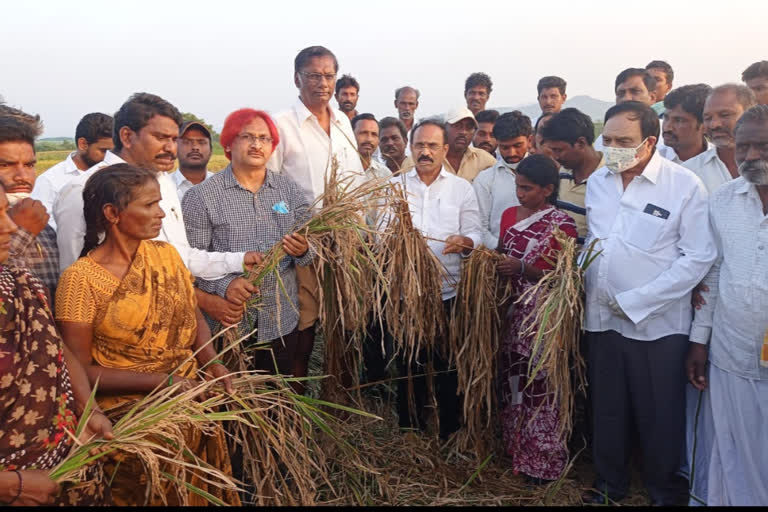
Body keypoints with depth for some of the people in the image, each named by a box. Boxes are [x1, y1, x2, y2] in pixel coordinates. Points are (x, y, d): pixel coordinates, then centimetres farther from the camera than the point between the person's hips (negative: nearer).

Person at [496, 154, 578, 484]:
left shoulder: (561, 224, -9)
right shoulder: (509, 215, 9)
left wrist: (522, 268, -21)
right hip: (512, 311, 6)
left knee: (539, 382, 0)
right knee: (512, 378, 13)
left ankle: (543, 460, 17)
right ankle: (514, 448, 29)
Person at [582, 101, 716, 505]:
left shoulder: (685, 185, -10)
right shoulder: (596, 181, 5)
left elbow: (699, 257, -13)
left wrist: (634, 301, -15)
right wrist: (582, 282, 1)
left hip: (657, 324, -4)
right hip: (600, 318, 4)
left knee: (659, 417, 10)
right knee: (606, 410, 17)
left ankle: (665, 493, 33)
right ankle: (609, 484, 37)